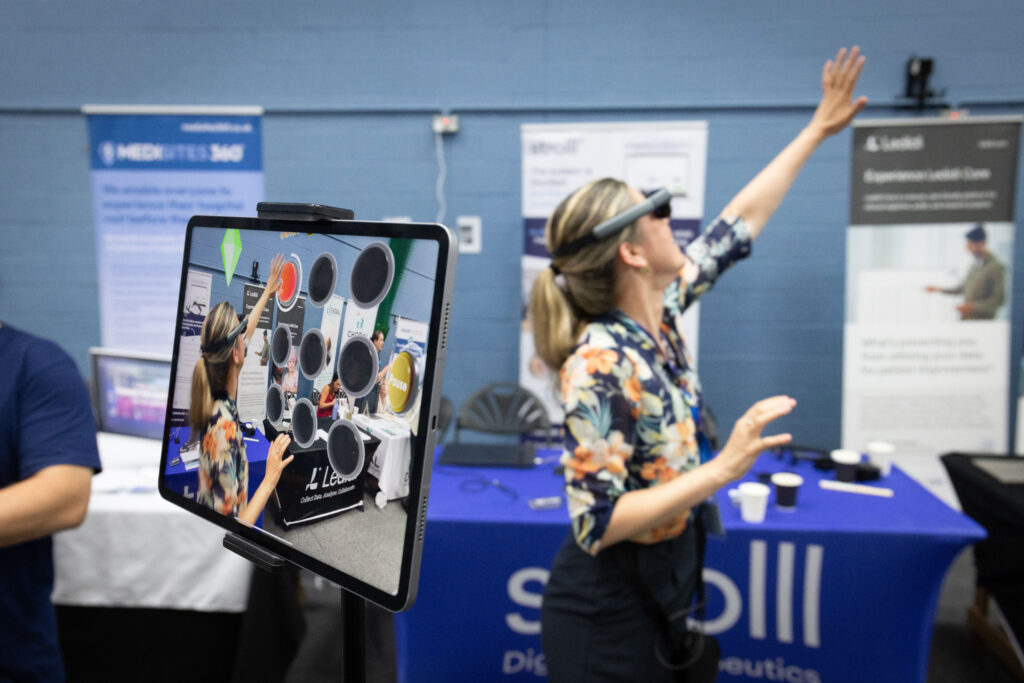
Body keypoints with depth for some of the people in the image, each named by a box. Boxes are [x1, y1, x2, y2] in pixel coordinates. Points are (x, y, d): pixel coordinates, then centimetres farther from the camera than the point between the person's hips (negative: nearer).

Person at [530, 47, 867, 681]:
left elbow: (738, 224, 6)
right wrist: (724, 468, -32)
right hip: (611, 615, -8)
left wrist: (819, 129, 13)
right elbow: (596, 523, -27)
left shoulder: (660, 311, -5)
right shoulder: (601, 366, -28)